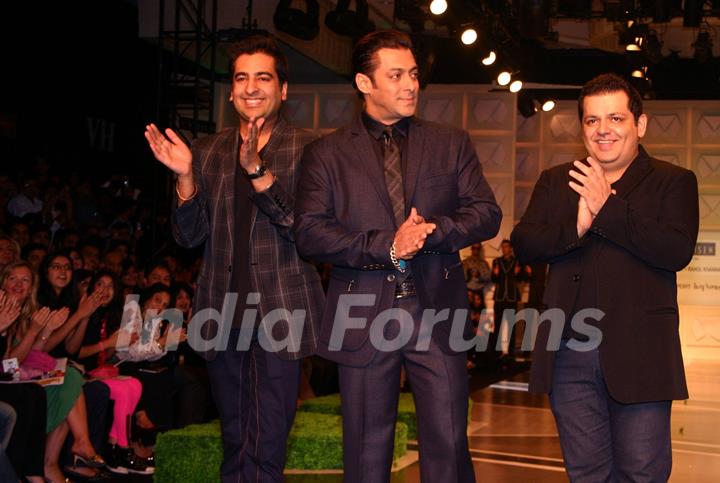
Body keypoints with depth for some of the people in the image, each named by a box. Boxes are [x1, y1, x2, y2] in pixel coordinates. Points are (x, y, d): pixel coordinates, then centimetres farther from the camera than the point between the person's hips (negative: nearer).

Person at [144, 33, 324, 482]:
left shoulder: (305, 149, -2)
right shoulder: (208, 151, 11)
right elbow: (190, 236, 9)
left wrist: (258, 171, -24)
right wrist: (185, 176, -7)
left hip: (279, 311, -4)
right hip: (224, 312, 4)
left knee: (266, 447, -6)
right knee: (235, 442, 14)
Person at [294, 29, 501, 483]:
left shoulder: (452, 143, 12)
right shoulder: (326, 153, 6)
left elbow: (487, 214, 5)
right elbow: (310, 232, -4)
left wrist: (432, 229, -13)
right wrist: (384, 246, -16)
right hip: (363, 318, -1)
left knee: (448, 445, 2)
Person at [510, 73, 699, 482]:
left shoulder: (674, 182, 3)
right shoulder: (556, 182, 14)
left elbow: (678, 251, -13)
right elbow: (523, 243, 2)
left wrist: (607, 208, -15)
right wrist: (576, 226, -15)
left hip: (638, 356, -3)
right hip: (569, 353, 3)